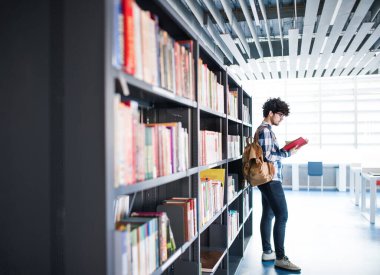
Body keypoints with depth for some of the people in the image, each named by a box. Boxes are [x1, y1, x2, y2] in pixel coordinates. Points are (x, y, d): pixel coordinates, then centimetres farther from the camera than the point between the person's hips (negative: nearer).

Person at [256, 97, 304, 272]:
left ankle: (267, 252, 21)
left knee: (268, 215, 13)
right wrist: (288, 154, -12)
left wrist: (285, 150, 8)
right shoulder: (265, 130, -14)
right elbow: (267, 156, -21)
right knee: (282, 216, -9)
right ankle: (280, 258, -6)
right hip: (271, 179, -11)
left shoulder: (265, 130, 18)